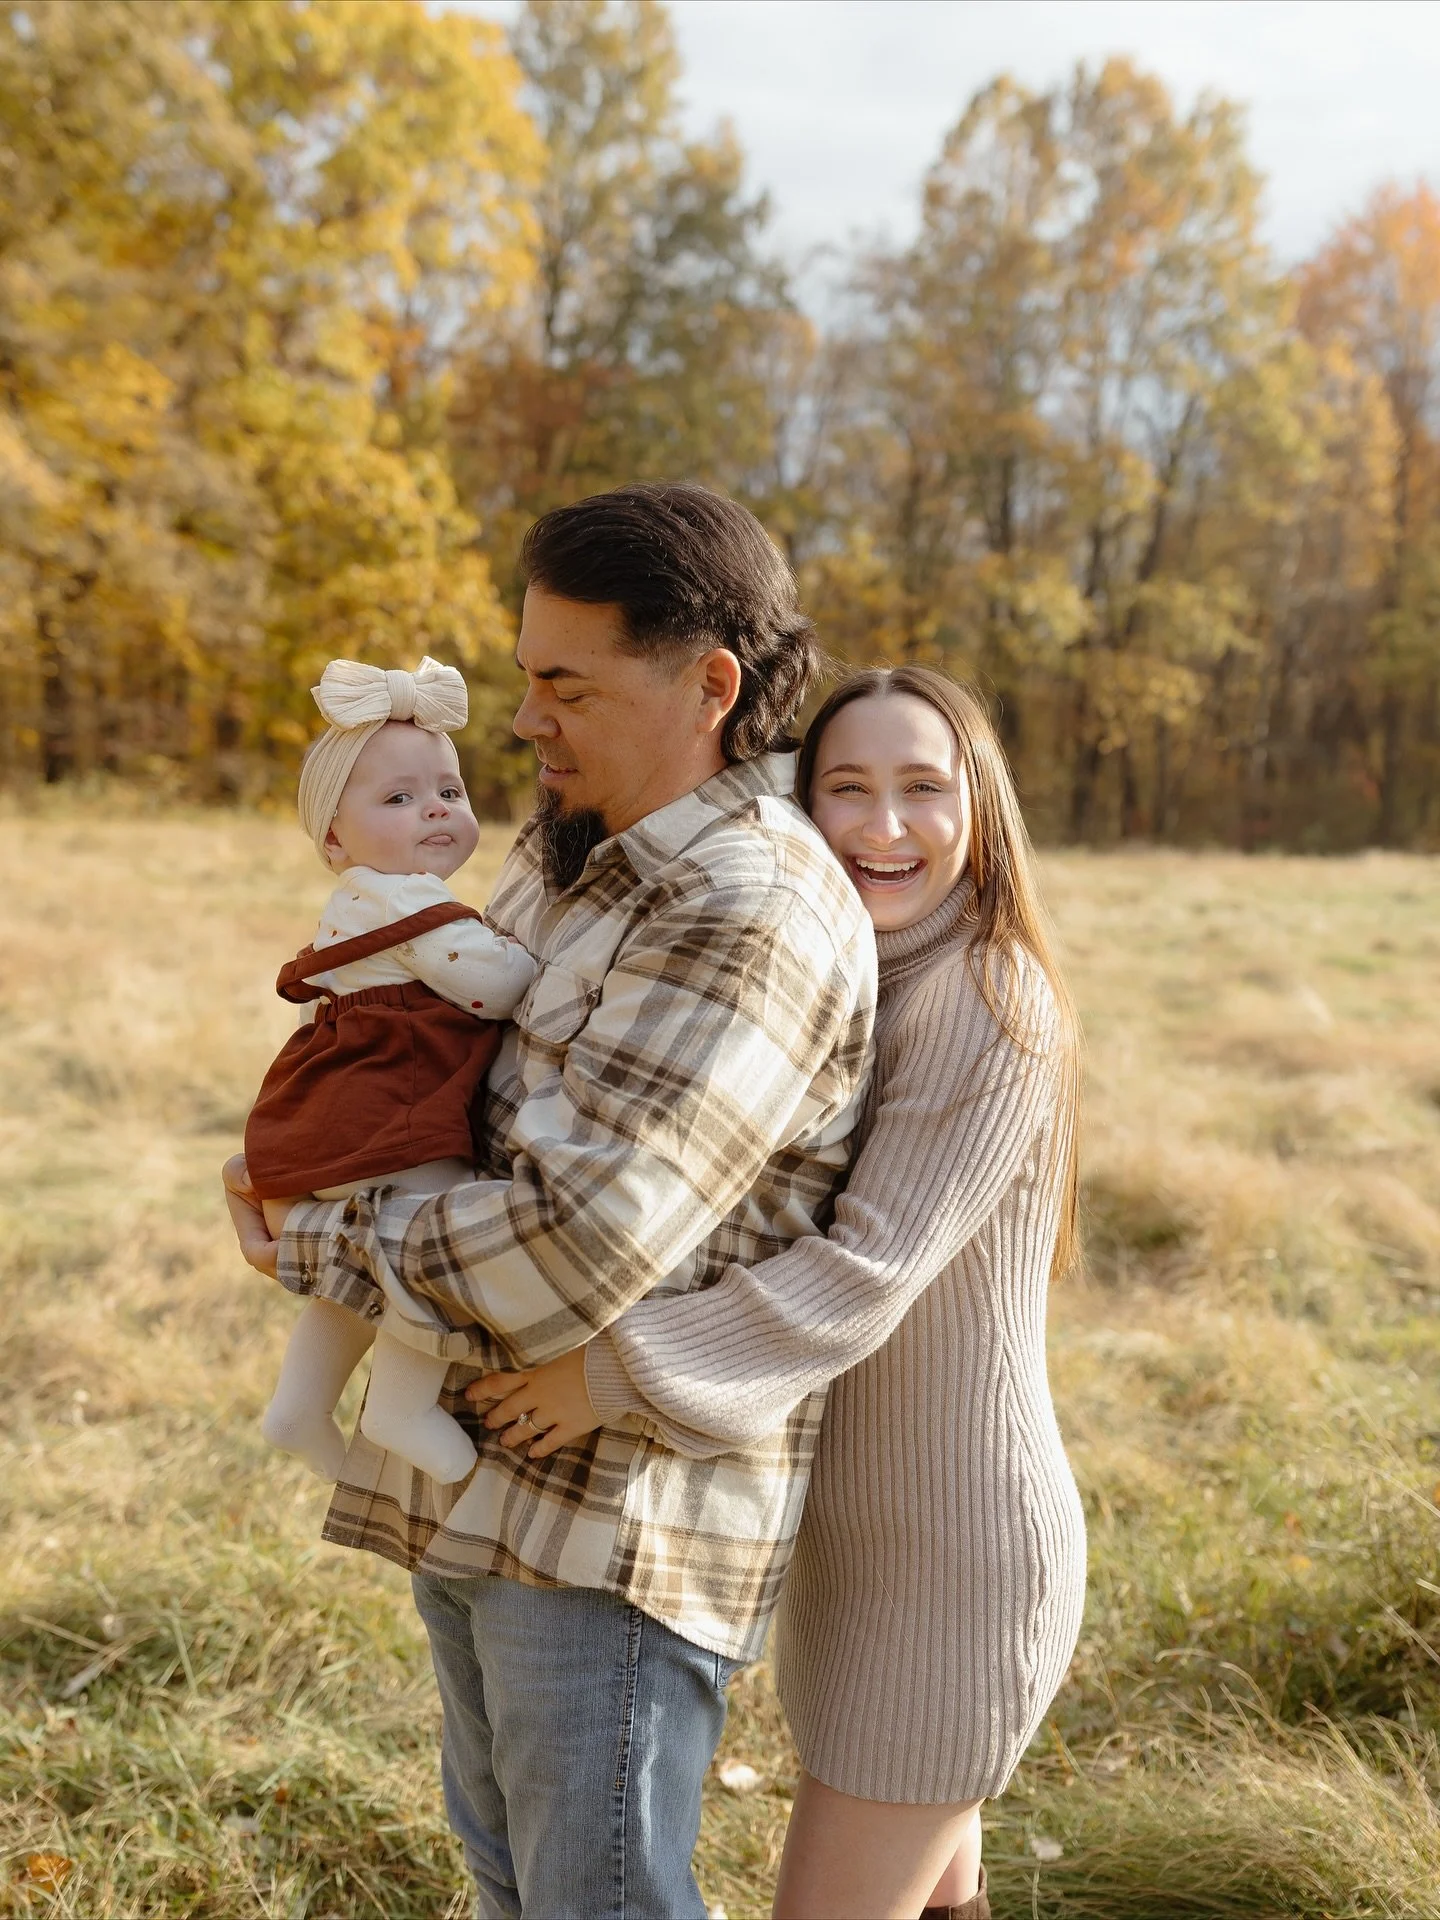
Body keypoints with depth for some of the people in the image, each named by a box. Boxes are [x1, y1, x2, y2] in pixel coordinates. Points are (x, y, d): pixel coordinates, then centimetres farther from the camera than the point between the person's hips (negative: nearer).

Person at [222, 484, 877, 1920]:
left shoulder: (755, 917, -23)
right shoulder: (562, 845, 6)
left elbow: (563, 1258, -30)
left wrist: (314, 1243, -14)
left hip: (618, 1524, -9)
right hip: (474, 1481, 9)